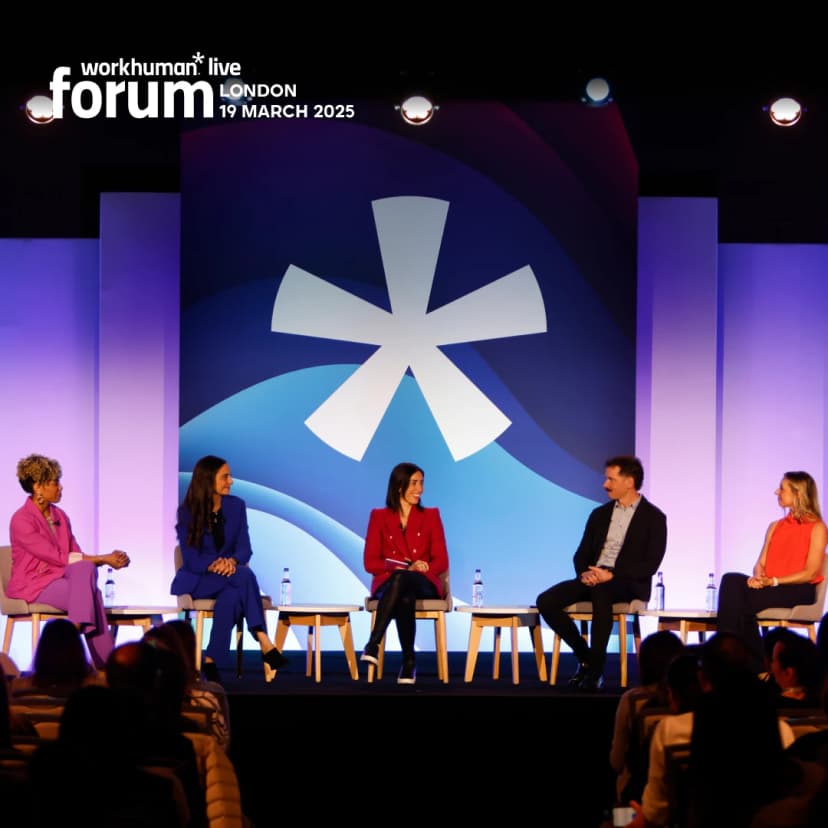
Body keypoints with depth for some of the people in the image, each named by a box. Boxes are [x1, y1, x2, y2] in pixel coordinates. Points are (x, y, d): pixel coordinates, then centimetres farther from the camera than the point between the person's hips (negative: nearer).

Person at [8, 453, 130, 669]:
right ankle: (104, 661, -30)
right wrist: (103, 559, -18)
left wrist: (109, 558, -13)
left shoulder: (60, 516, 10)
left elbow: (76, 556, 6)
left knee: (85, 569, -29)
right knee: (89, 593, -28)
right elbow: (58, 557, -18)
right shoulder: (21, 521, -14)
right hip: (32, 585, -6)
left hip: (59, 577, 6)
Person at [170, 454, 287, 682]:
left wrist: (232, 561, -26)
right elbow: (191, 558, -11)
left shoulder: (236, 506, 4)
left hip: (229, 576, 3)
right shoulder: (187, 512, -6)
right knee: (245, 576, -35)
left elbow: (244, 548, -1)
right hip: (197, 579, -3)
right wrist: (213, 565, -33)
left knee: (231, 598, -37)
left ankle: (211, 661, -33)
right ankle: (264, 643, -40)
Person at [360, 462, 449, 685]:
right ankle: (409, 660, -39)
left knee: (401, 580, -40)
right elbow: (370, 562, 2)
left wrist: (409, 572, -17)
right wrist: (404, 566, -16)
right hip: (388, 584, 0)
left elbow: (441, 562, 5)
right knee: (405, 598, -41)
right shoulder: (379, 517, 10)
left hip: (423, 585, 0)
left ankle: (373, 645, -46)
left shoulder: (431, 516, 12)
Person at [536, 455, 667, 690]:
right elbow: (581, 554, 13)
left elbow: (650, 565, -9)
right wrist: (584, 573, -11)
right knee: (546, 601, -19)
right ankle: (584, 655, -2)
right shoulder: (600, 514, 16)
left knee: (600, 593, -41)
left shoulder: (653, 517, -1)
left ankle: (595, 669, -30)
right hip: (593, 579, 6)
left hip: (628, 583, -6)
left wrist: (611, 575, -19)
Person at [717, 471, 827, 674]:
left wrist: (774, 581, -17)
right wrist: (757, 577, -9)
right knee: (731, 580, -27)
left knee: (738, 599, -30)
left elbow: (810, 573, -8)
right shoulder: (775, 527, 23)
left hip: (799, 591, -6)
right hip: (767, 587, 6)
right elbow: (761, 564, 15)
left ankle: (756, 665, -23)